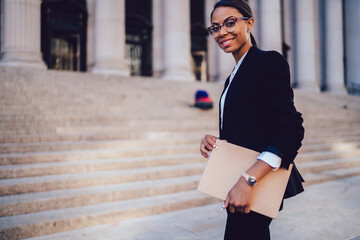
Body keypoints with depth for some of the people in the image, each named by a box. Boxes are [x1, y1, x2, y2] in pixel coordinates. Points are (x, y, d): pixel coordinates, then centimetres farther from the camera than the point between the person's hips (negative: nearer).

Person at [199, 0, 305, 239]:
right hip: (239, 184, 9)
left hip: (258, 185, -9)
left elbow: (291, 130, -21)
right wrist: (213, 142, -3)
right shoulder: (234, 75, 15)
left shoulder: (268, 61, -12)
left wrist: (248, 180, -29)